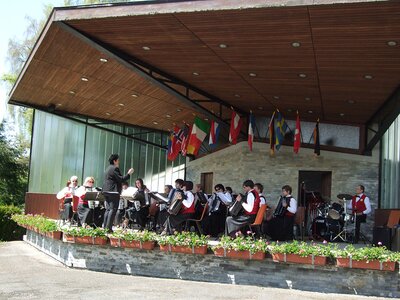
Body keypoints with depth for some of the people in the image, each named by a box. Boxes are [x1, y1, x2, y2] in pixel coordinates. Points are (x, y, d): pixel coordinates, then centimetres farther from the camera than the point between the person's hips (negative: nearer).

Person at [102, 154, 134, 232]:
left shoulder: (108, 169, 20)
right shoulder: (115, 168, -11)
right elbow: (121, 179, -17)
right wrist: (129, 174, -9)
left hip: (106, 191, 10)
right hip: (113, 191, -10)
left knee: (108, 209, 13)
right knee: (113, 209, -8)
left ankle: (105, 226, 13)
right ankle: (108, 227, -12)